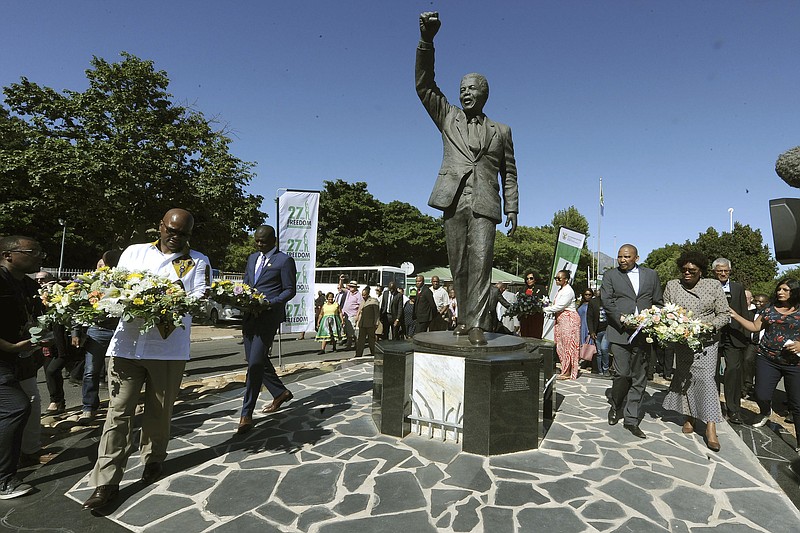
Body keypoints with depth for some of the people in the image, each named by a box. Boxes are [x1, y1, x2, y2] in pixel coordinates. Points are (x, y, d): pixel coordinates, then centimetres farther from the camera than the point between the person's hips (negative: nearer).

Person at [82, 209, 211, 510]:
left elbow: (201, 299, -1)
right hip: (127, 343, 2)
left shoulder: (198, 262, 7)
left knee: (159, 411, 11)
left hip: (169, 348, -1)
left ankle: (153, 460, 34)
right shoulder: (134, 252, 14)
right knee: (118, 411, 3)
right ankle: (106, 482, 12)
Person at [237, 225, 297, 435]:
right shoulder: (252, 258, 18)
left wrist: (270, 303, -18)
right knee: (255, 360, 14)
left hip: (268, 315, -8)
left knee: (255, 362, -12)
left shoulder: (284, 260, -4)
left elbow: (290, 290, -4)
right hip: (250, 314, 8)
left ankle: (246, 414, -2)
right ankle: (280, 392, 33)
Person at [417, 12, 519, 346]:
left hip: (484, 205, -1)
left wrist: (512, 208, 8)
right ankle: (465, 319, 13)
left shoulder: (501, 131, 18)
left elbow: (509, 174, 18)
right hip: (454, 202, 1)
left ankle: (478, 325, -10)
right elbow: (424, 85, 8)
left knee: (480, 263, -12)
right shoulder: (448, 118, 17)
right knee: (459, 267, 3)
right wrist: (426, 40, -4)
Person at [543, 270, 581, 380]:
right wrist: (548, 306, 1)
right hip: (560, 319, 10)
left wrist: (544, 309, -13)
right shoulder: (560, 290, 16)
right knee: (560, 345, 10)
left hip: (569, 319, -10)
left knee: (568, 345, -4)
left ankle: (567, 372, 1)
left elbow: (559, 306, -19)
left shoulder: (568, 291, -14)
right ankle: (565, 370, 17)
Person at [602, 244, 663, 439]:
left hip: (643, 334, 3)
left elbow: (658, 302, 14)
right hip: (619, 333, -2)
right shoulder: (610, 275, 5)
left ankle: (631, 420, 15)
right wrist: (625, 322, -15)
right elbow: (607, 301, -4)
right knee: (622, 374, -6)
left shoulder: (651, 275, 12)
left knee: (639, 378, 5)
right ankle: (615, 405, 21)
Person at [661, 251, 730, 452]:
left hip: (706, 343, -2)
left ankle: (711, 427, -4)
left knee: (705, 379, -9)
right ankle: (689, 417, 23)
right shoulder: (671, 286, 2)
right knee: (684, 378, 9)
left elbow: (724, 314, 0)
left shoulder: (713, 286, -1)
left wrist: (710, 326, -17)